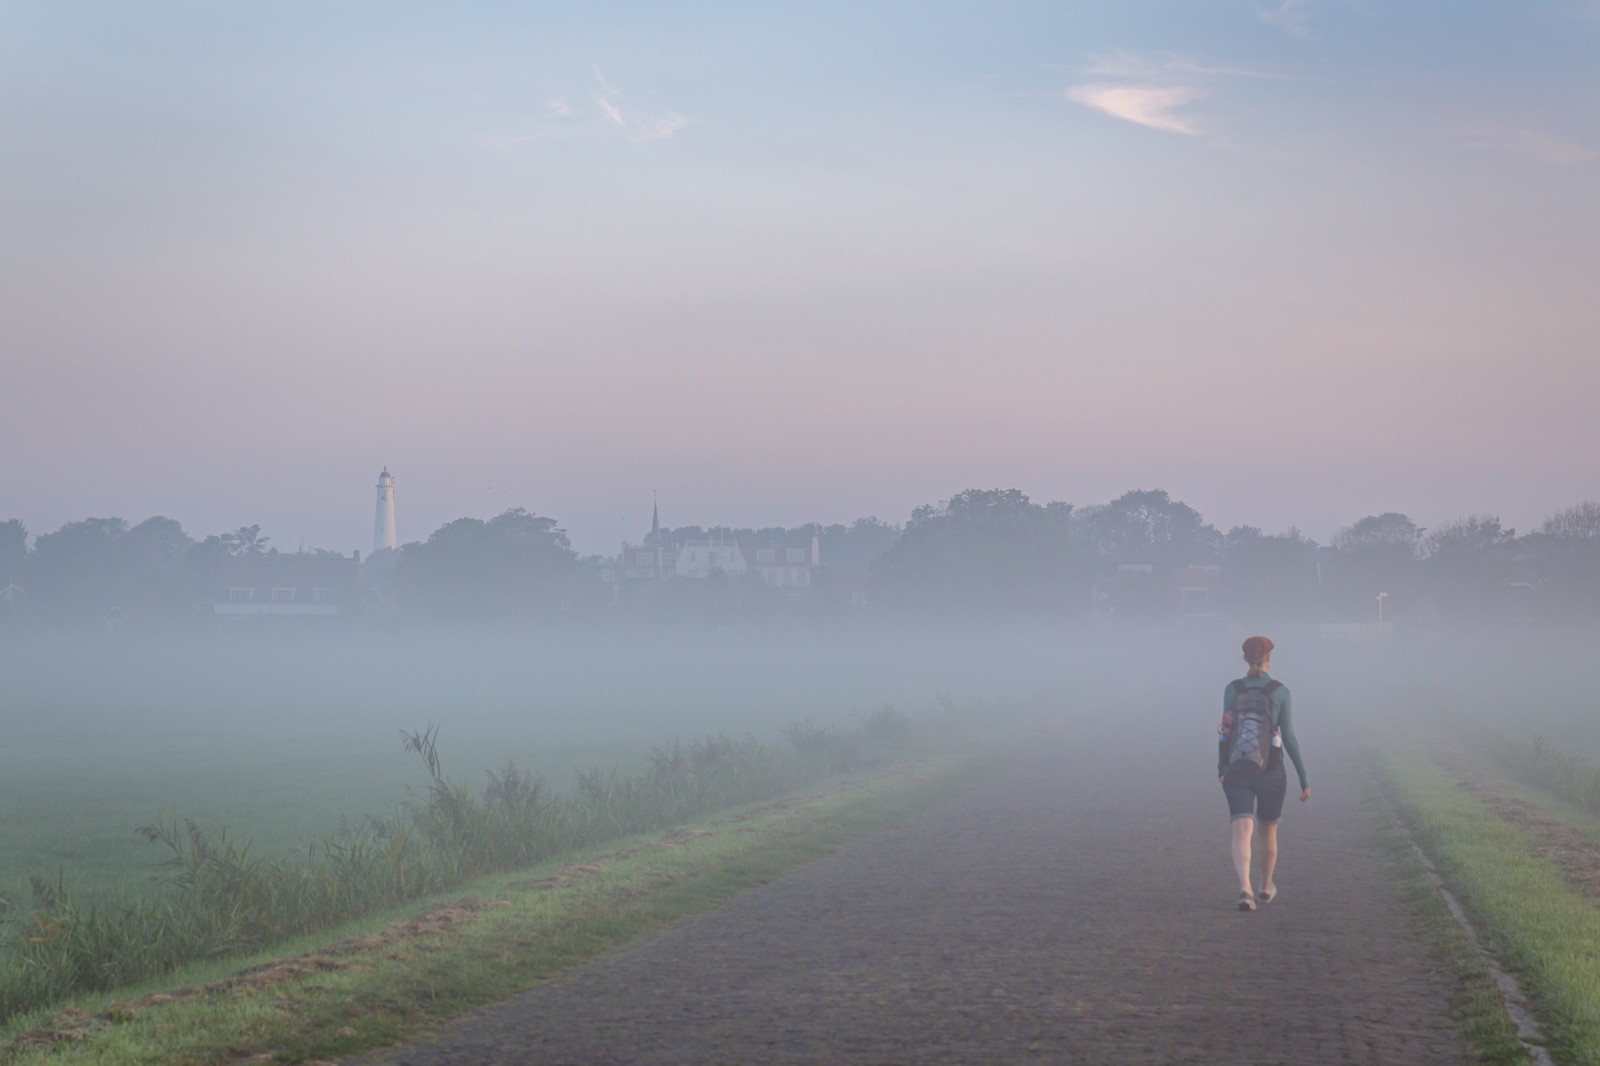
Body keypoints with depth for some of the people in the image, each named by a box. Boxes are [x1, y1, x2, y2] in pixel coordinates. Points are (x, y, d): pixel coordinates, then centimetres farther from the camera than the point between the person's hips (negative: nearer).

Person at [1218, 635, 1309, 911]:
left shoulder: (1232, 689, -1)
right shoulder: (1281, 691, -6)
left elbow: (1228, 731, 4)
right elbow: (1289, 738, -8)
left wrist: (1222, 766, 22)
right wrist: (1304, 780, -2)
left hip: (1238, 772, 0)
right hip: (1271, 773, 0)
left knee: (1242, 833, -11)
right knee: (1268, 830, 23)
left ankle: (1244, 889, -36)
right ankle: (1266, 887, 41)